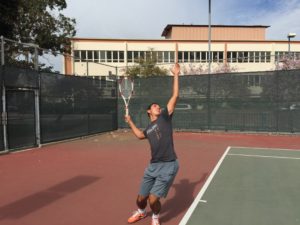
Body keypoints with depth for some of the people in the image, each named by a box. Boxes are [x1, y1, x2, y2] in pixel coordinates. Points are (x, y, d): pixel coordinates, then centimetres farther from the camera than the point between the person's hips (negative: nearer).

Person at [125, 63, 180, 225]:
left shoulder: (165, 117, 1)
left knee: (153, 199, -7)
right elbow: (140, 135, 36)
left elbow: (175, 96, -4)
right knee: (141, 198, 13)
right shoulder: (149, 129, 14)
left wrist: (175, 76, -3)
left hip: (168, 166, -5)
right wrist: (130, 122, 29)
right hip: (153, 166, 5)